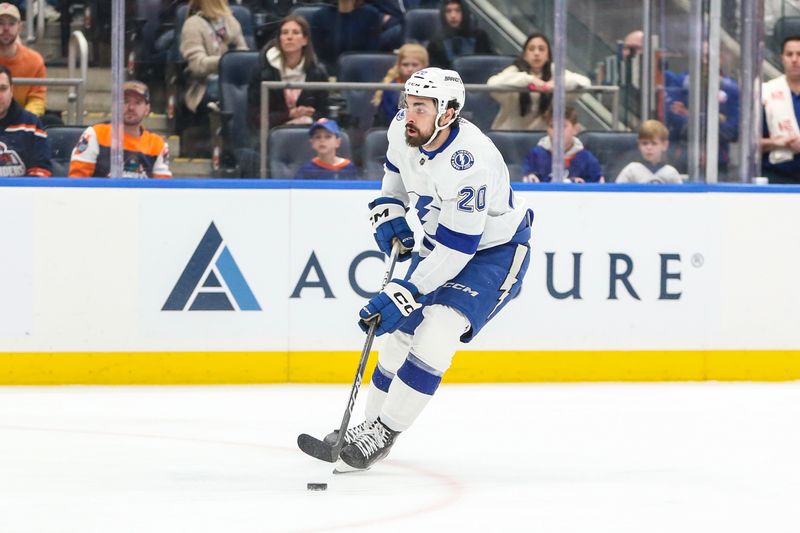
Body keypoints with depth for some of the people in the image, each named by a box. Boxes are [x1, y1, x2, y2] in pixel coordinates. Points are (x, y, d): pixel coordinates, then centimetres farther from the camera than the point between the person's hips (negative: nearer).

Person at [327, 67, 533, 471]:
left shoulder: (470, 162, -37)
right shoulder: (403, 129, -14)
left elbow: (456, 248, -34)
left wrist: (402, 295, -33)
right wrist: (387, 211, 2)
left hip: (494, 252, -8)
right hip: (439, 244, 8)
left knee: (436, 332, -23)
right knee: (399, 333, 6)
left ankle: (382, 434, -15)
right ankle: (371, 423, 23)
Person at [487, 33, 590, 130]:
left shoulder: (554, 71, -2)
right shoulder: (515, 71, -11)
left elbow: (584, 81, -13)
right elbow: (492, 83, -30)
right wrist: (528, 79, -35)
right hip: (508, 132, -2)